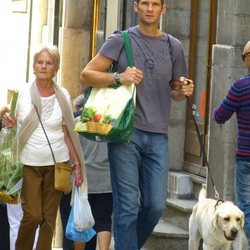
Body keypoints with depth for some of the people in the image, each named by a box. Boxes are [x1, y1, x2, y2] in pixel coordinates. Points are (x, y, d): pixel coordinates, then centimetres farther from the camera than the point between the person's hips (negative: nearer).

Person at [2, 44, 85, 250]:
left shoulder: (63, 95, 2)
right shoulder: (24, 93, 0)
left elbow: (68, 133, 6)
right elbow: (18, 128, 11)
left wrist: (77, 164, 3)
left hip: (56, 163, 1)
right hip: (29, 163, -1)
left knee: (49, 217, 3)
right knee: (33, 215, -7)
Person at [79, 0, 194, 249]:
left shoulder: (173, 46, 12)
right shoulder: (121, 40, 3)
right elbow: (86, 75, -1)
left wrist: (183, 91, -1)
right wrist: (119, 77, -18)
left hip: (158, 135, 3)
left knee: (155, 205, 2)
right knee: (127, 206, -4)